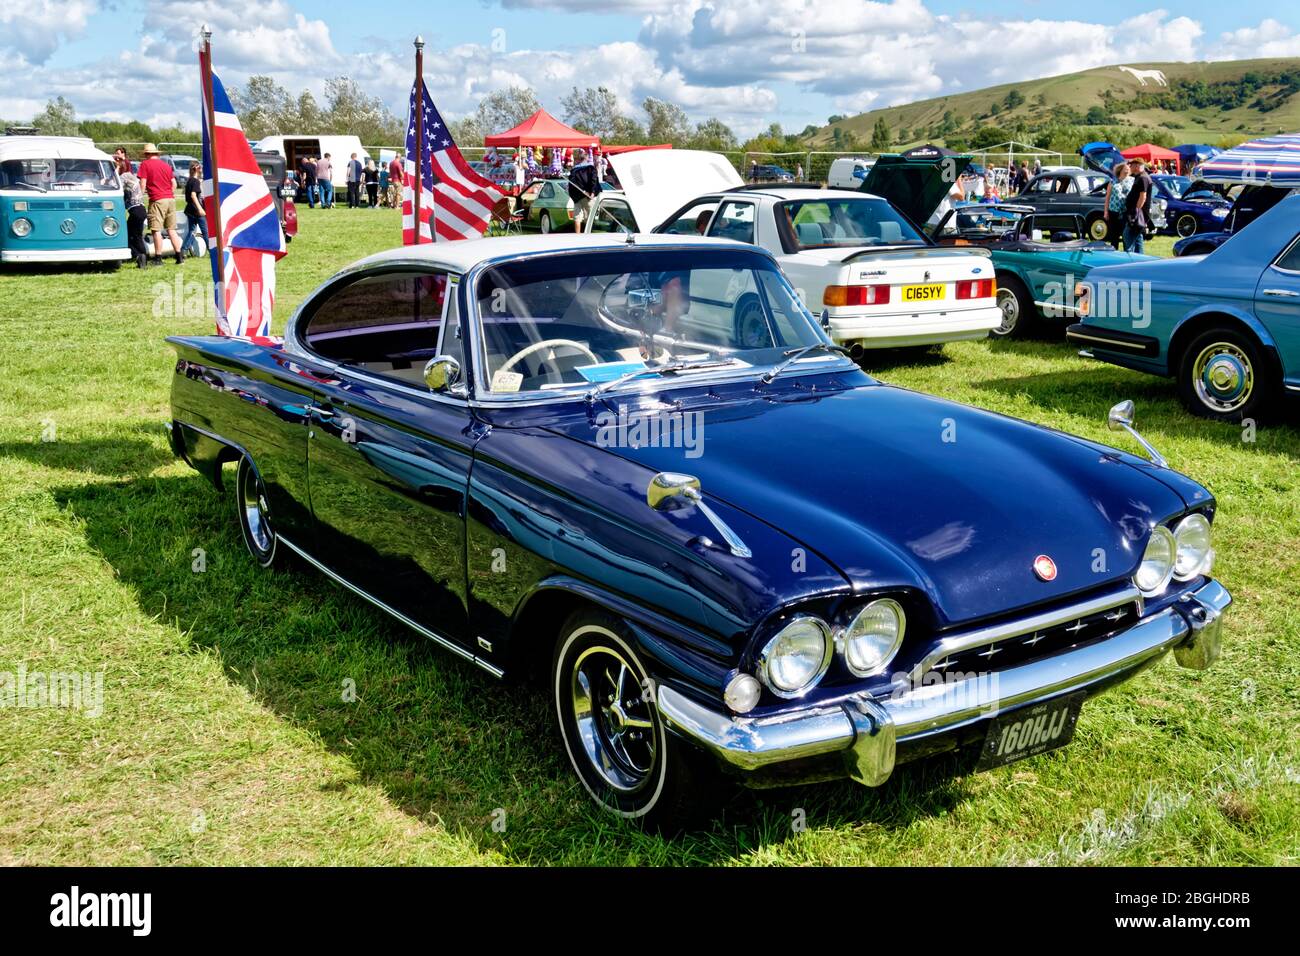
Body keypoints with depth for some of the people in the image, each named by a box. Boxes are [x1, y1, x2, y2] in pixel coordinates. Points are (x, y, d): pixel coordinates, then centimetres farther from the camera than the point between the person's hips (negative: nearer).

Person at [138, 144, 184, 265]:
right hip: (170, 199, 6)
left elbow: (143, 183, -5)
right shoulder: (166, 165, 16)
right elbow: (174, 183, 14)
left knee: (156, 230, -3)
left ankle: (158, 257, -4)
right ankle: (179, 256, 7)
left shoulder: (145, 164, 0)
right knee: (171, 230, 10)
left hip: (157, 200, -6)